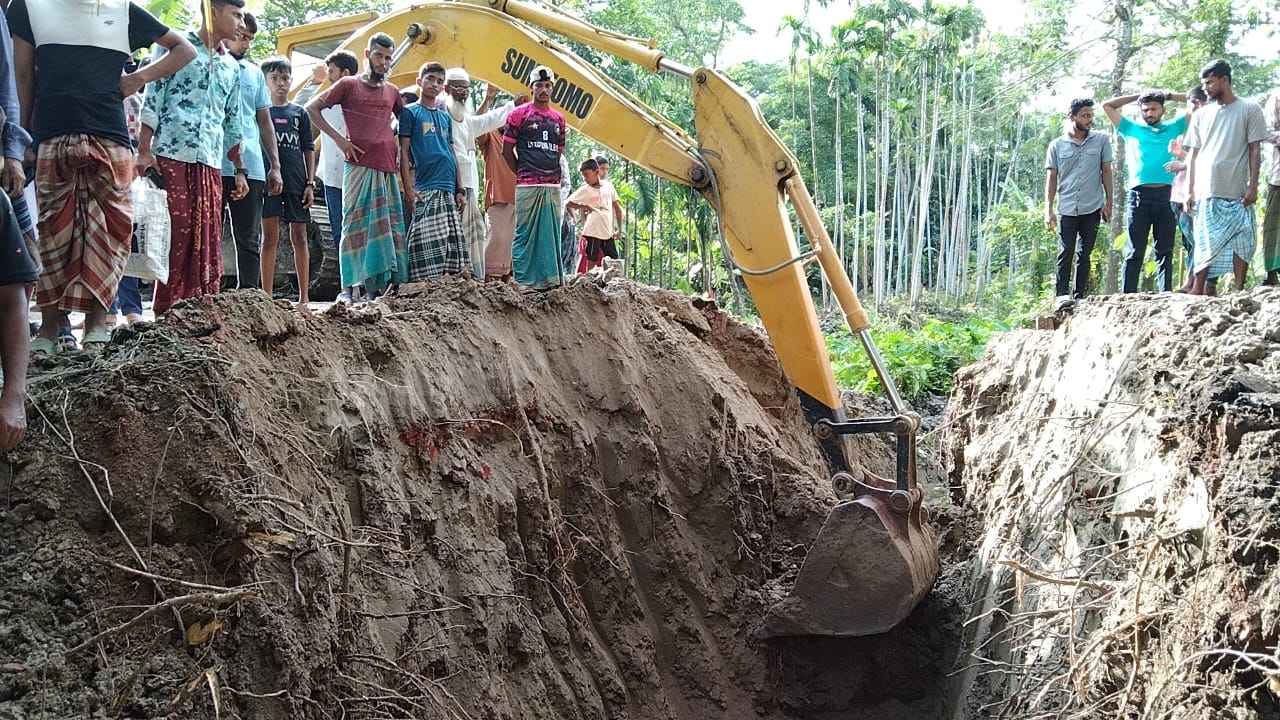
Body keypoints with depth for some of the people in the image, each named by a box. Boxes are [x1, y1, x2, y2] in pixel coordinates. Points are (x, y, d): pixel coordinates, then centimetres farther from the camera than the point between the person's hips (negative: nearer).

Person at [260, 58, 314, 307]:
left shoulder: (299, 113, 12)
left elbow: (309, 149, 11)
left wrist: (310, 183, 3)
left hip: (297, 182, 2)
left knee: (299, 237, 4)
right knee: (269, 237, -1)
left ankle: (304, 297, 8)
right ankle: (267, 296, 0)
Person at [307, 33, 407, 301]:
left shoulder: (393, 92, 17)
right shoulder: (349, 85, 5)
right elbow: (311, 108, 3)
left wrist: (398, 142, 12)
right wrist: (338, 138, -5)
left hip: (388, 169, 5)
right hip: (360, 168, -5)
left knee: (391, 228, 1)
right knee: (358, 226, -7)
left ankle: (391, 285, 3)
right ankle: (354, 287, -8)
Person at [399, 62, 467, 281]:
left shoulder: (445, 117, 21)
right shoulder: (410, 112, 4)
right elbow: (404, 152, -2)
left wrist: (459, 189, 14)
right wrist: (408, 189, -12)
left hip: (449, 190, 6)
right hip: (425, 189, -6)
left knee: (453, 246, 2)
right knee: (428, 248, -13)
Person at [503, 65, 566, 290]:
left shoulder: (559, 119, 15)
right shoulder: (519, 114, 1)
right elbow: (507, 150, 2)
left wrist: (554, 175, 12)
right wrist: (523, 173, 4)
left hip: (553, 186, 5)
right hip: (527, 186, -5)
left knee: (551, 235, 5)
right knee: (525, 234, -6)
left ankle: (550, 278, 10)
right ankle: (523, 281, -3)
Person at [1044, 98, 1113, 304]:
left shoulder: (1101, 140, 5)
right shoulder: (1057, 145, 4)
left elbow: (1106, 171, 8)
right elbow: (1051, 178, 4)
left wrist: (1108, 202, 2)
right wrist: (1048, 209, -2)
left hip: (1092, 208, 1)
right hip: (1066, 209, -1)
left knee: (1084, 254, 5)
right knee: (1066, 253, -6)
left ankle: (1080, 296, 8)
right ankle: (1062, 294, -3)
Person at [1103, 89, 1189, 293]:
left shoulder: (1173, 128, 20)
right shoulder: (1131, 129, 19)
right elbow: (1107, 106, 20)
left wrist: (1169, 96, 22)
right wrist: (1137, 97, 22)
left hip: (1165, 195, 1)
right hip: (1139, 195, -1)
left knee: (1165, 251, 2)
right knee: (1135, 251, -3)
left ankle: (1166, 296, 0)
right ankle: (1129, 296, -7)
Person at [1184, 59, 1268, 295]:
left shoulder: (1250, 110, 3)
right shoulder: (1202, 114, 13)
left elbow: (1255, 150, 0)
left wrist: (1253, 185, -8)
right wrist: (1191, 191, 8)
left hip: (1238, 193, -2)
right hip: (1206, 193, 2)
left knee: (1241, 242, -3)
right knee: (1206, 244, 0)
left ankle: (1239, 292, 2)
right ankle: (1202, 290, 2)